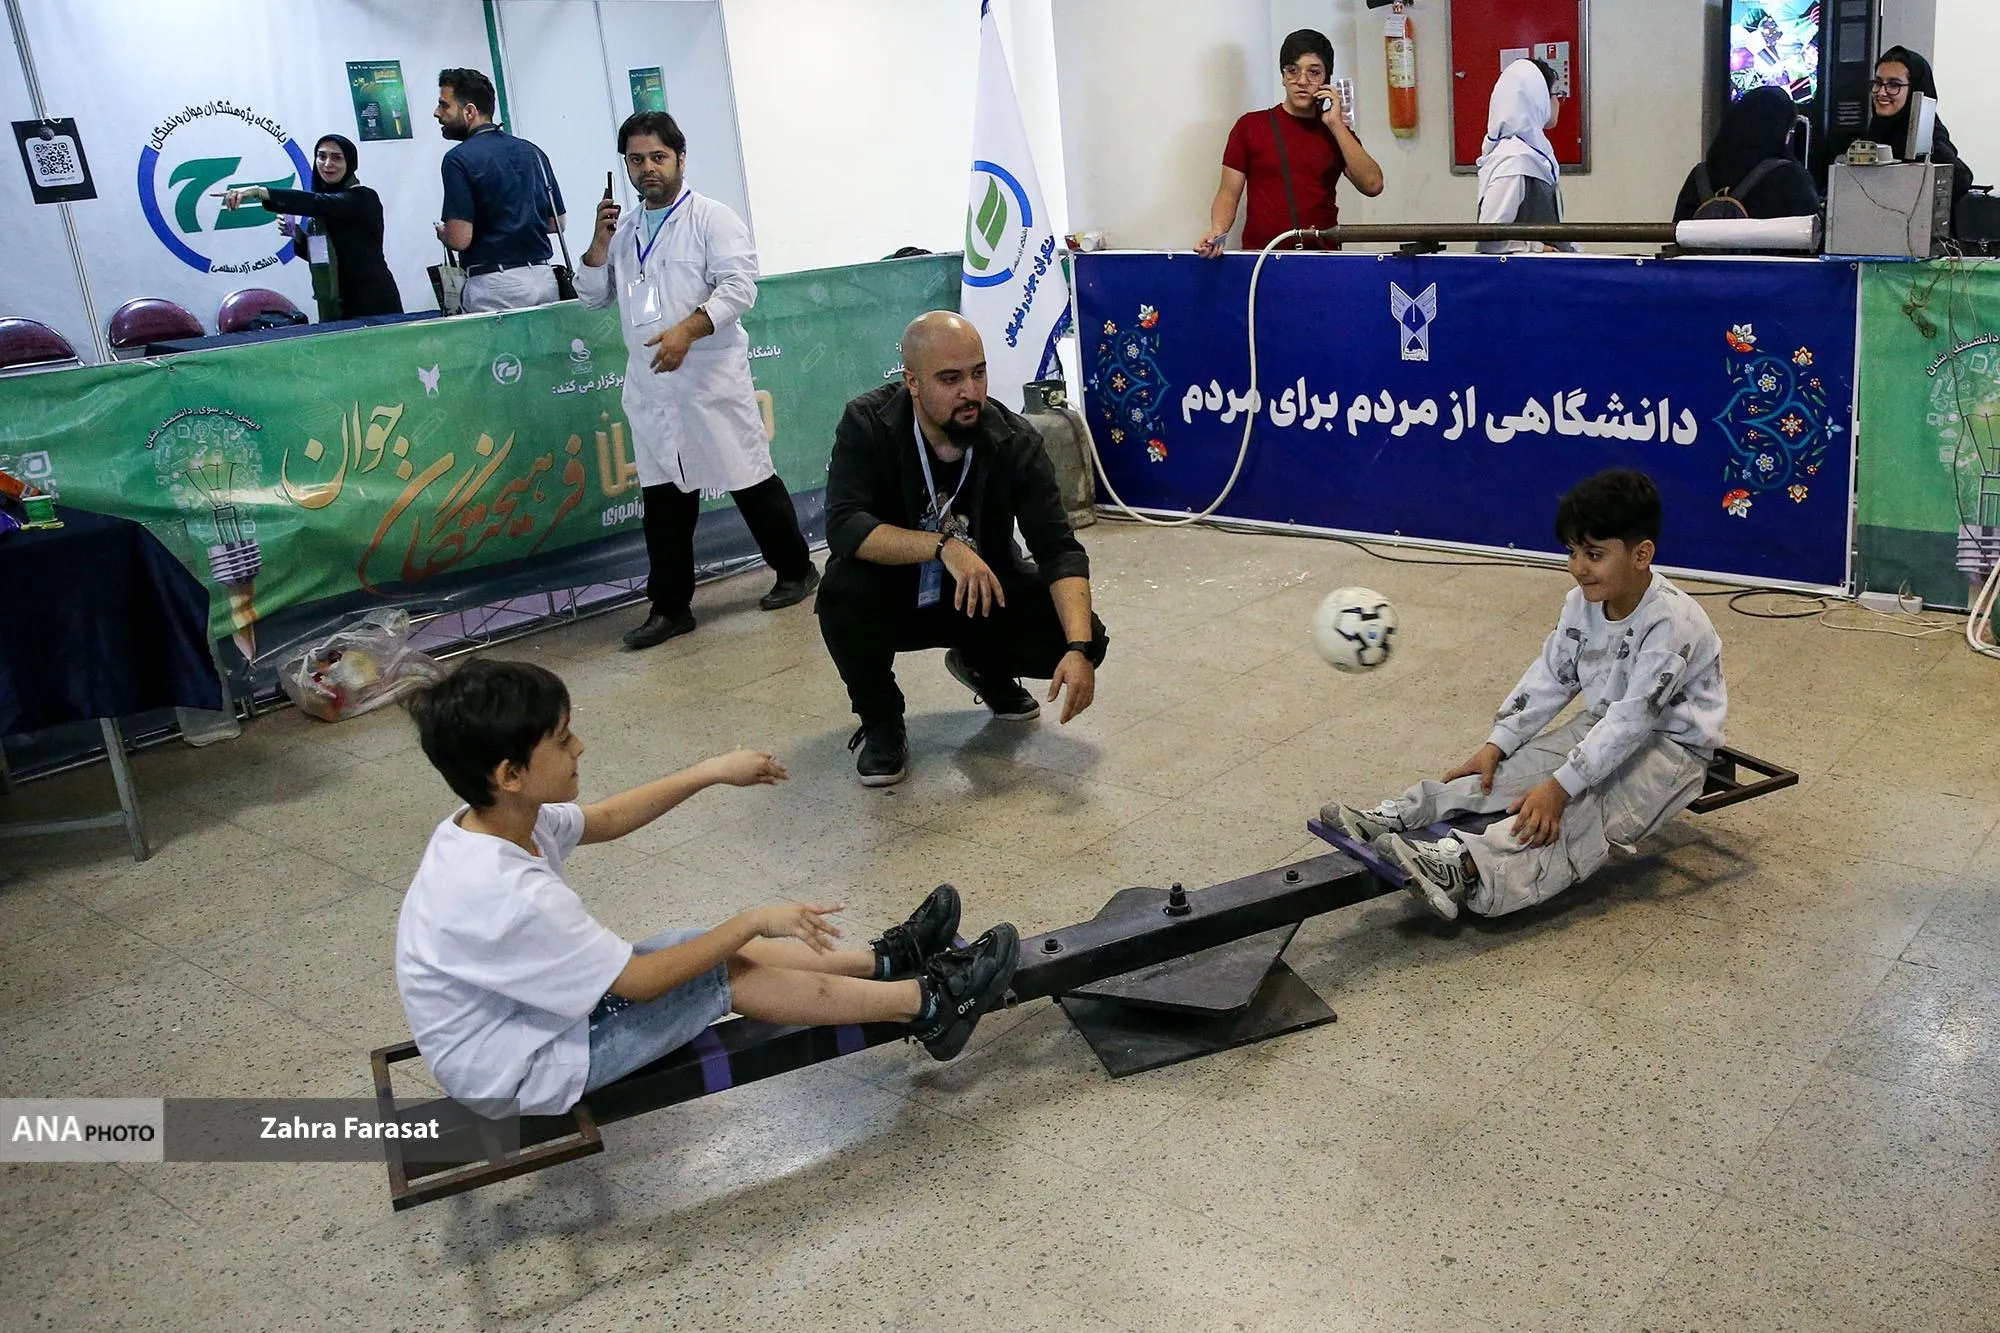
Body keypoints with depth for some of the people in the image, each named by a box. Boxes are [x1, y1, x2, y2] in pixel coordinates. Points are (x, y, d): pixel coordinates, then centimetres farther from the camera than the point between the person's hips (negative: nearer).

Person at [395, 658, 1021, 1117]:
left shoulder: (486, 821, -10)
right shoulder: (510, 896, -36)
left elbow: (601, 821, 9)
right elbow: (640, 981, -26)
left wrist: (711, 772, 5)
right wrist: (753, 921, -18)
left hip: (535, 1000, 8)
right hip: (519, 1075, -8)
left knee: (725, 947, 5)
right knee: (728, 974, -11)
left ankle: (886, 961, 16)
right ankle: (928, 1004, 0)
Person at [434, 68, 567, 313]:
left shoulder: (460, 159, -8)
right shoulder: (532, 152, 11)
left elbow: (460, 239, -14)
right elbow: (557, 223, 15)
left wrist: (441, 232, 7)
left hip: (494, 286, -6)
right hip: (544, 277, 6)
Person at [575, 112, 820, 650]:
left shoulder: (711, 217, -3)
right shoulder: (624, 230, 16)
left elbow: (739, 286, -15)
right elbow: (593, 296, 18)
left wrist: (687, 330, -27)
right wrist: (599, 242, 2)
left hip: (712, 379, -5)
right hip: (651, 388, 6)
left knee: (751, 481, 2)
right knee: (663, 498, 7)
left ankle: (796, 570, 20)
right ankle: (670, 606, 14)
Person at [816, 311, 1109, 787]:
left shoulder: (1014, 441, -18)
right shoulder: (867, 424, -21)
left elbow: (1059, 551, -22)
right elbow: (844, 527, -33)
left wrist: (1079, 649, -38)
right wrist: (944, 546, -46)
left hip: (982, 594, 2)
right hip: (892, 599, -2)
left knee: (1084, 636, -19)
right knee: (844, 587, -35)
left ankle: (982, 665, 16)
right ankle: (881, 723, -6)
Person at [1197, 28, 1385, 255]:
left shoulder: (1336, 131, 15)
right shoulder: (1250, 126, 10)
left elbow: (1372, 185, 0)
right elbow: (1229, 193, 6)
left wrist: (1335, 124, -1)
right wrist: (1218, 231, -15)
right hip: (1260, 252, -2)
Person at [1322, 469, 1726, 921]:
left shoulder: (1671, 622, -28)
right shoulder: (1583, 604, -4)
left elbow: (1632, 718, -31)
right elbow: (1550, 677, 3)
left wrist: (1560, 785, -34)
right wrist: (1497, 744, -8)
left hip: (1671, 744, -7)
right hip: (1604, 726, 8)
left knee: (1582, 809, -32)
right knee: (1512, 769, -14)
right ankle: (1399, 816, -26)